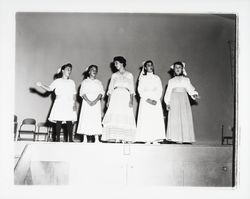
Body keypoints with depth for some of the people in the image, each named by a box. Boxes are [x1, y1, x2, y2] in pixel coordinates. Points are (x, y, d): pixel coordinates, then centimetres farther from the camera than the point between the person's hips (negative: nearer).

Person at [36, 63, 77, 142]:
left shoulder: (72, 82, 13)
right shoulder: (57, 81, 7)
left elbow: (74, 94, 10)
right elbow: (49, 88, 0)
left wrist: (74, 104, -1)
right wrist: (41, 85, -13)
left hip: (69, 105, 2)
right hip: (59, 104, -2)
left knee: (70, 122, -4)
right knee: (58, 122, -4)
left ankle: (70, 139, -1)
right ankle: (57, 139, 2)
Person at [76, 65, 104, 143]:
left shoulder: (99, 82, 16)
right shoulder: (84, 82, 11)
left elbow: (101, 93, 4)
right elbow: (82, 93, 0)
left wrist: (95, 101, -13)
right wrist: (88, 101, -15)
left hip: (96, 103, 1)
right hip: (86, 102, -1)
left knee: (96, 120, -7)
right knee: (85, 119, -8)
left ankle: (96, 139, -9)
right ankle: (85, 139, -7)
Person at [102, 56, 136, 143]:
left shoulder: (129, 75, 10)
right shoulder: (114, 75, 17)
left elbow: (132, 89, 4)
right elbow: (110, 88, 12)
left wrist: (131, 100, -9)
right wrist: (108, 100, 1)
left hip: (125, 97, -2)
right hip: (115, 97, 2)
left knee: (125, 118, -9)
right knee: (114, 117, -11)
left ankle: (124, 138, -9)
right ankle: (114, 137, -14)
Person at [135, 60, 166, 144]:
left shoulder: (157, 78, 15)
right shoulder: (142, 78, 11)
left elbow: (160, 90, 7)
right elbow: (140, 90, 2)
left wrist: (156, 99, -10)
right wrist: (147, 99, -12)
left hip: (156, 100, 1)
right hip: (145, 100, -1)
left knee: (157, 120, -10)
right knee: (146, 120, -10)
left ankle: (155, 140, -12)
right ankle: (147, 140, -13)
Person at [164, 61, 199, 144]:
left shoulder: (186, 80, 17)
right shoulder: (171, 81, 17)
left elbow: (190, 88, 4)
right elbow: (168, 92, 12)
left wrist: (194, 94, -16)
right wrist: (167, 103, 1)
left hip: (184, 100, 0)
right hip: (174, 100, 0)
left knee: (185, 118, -10)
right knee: (175, 118, -12)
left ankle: (185, 138, -11)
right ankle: (176, 138, -15)